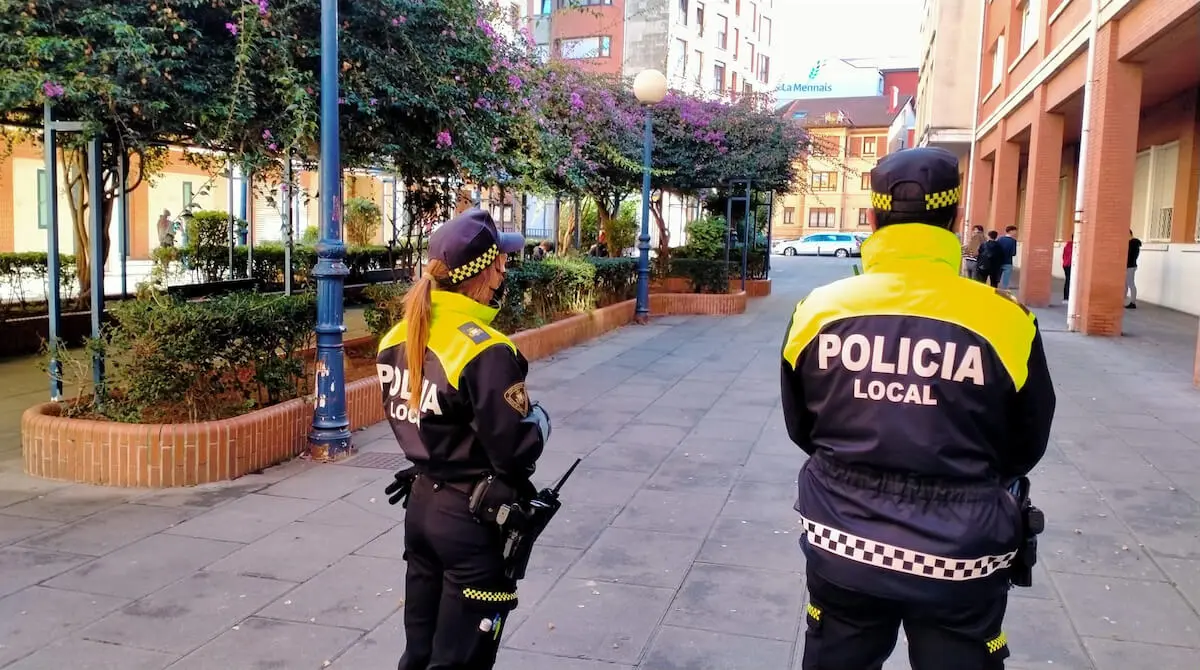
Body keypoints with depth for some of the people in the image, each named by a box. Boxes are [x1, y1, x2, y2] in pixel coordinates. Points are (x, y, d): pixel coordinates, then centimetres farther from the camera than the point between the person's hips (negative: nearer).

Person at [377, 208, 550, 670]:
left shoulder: (401, 337, 1)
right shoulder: (486, 351, -23)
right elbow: (513, 451, -21)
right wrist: (539, 420, -3)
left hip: (422, 505, 8)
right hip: (474, 520, -7)